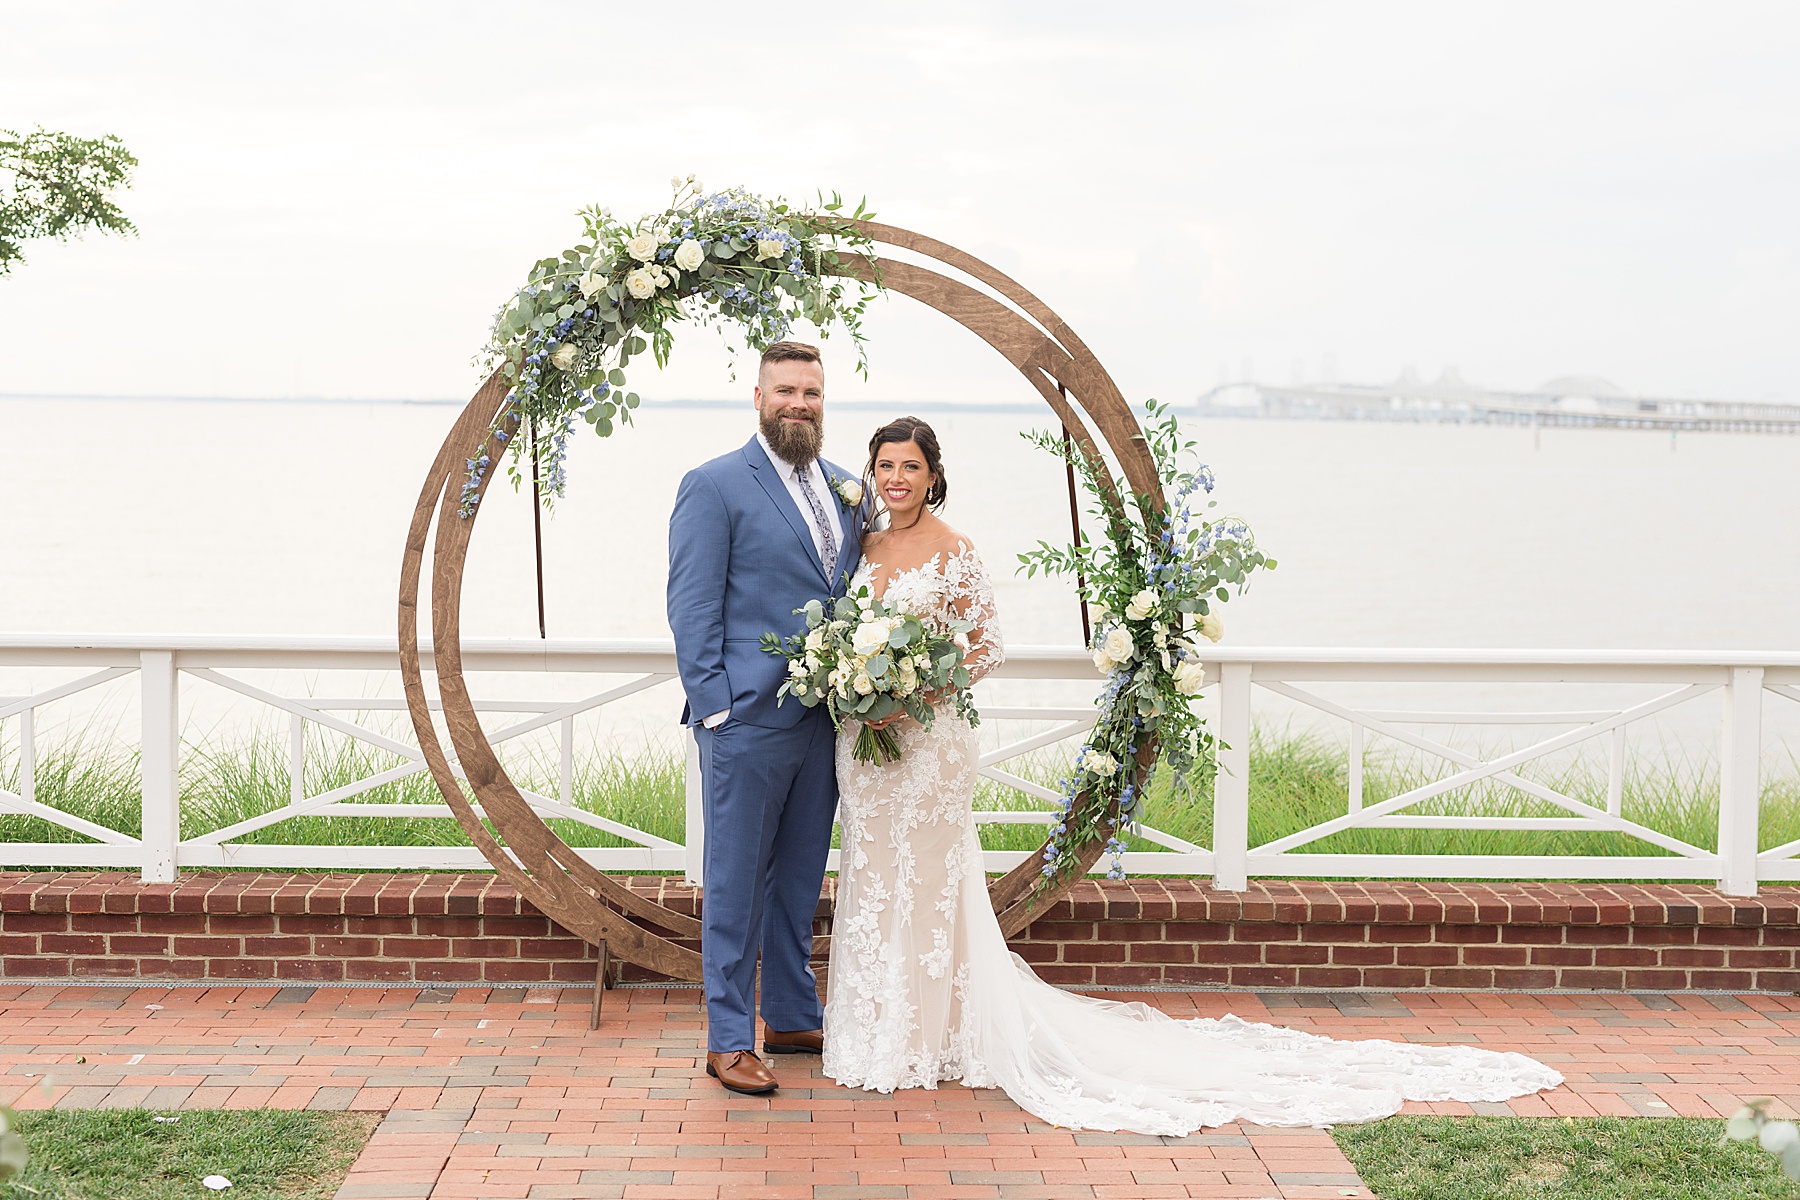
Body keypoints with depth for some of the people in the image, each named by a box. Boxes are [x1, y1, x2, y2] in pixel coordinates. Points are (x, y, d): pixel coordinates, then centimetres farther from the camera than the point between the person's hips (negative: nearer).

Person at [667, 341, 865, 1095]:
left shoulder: (844, 489, 13)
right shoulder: (714, 486, -6)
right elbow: (692, 609, -9)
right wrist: (713, 709, -14)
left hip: (825, 721, 6)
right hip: (748, 721, -6)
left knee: (799, 880, 17)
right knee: (737, 885, 2)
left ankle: (793, 1019, 29)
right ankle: (729, 1041, 11)